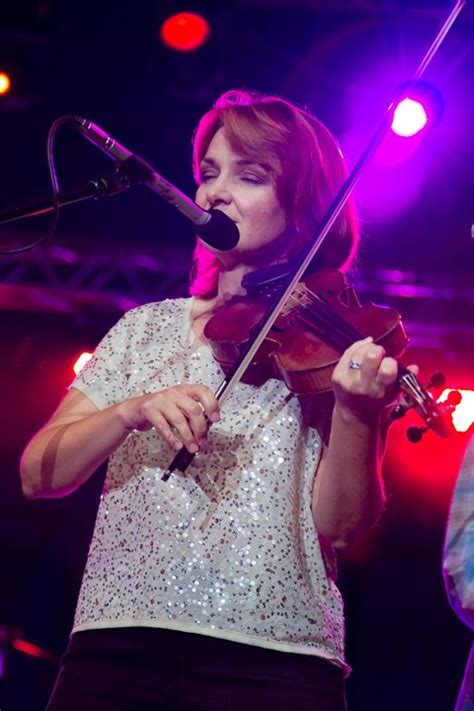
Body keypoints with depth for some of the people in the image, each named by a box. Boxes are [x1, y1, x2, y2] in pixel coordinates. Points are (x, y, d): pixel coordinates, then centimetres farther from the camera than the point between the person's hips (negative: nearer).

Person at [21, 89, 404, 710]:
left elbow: (341, 524, -6)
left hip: (272, 660, -2)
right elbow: (40, 475, 3)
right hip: (117, 644, 3)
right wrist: (132, 412, -15)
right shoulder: (148, 329, 12)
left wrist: (357, 413, -23)